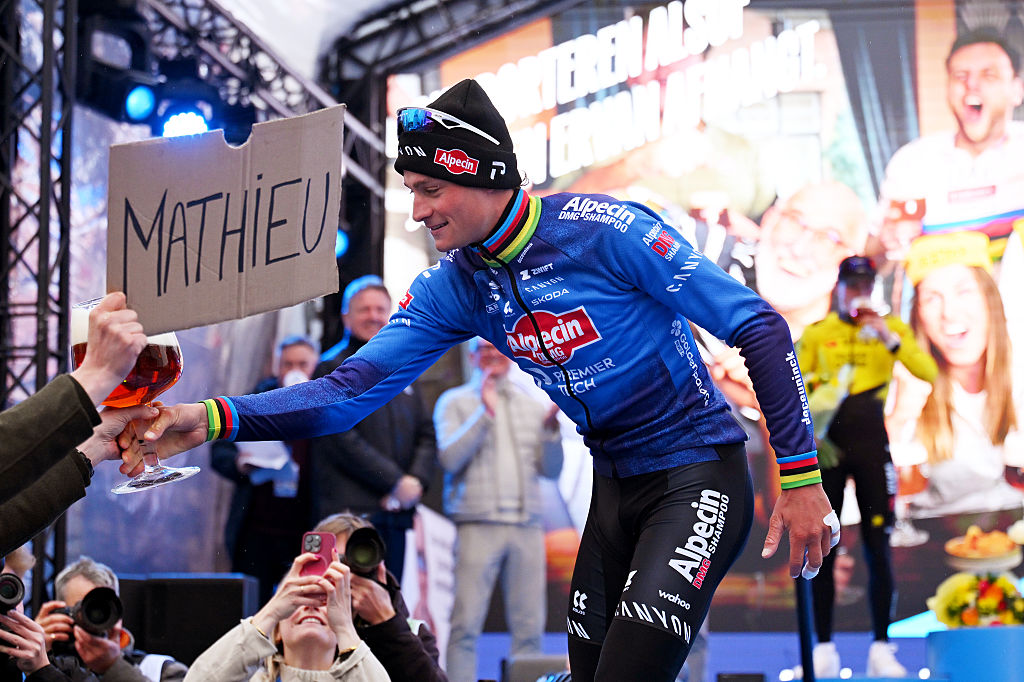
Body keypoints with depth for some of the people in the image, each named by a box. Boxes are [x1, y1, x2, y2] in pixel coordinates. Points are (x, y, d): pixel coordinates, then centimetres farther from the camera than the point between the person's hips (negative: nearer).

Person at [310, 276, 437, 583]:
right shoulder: (333, 371, 1)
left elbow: (427, 437, 17)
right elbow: (343, 439, -10)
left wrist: (416, 482, -3)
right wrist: (397, 482, -13)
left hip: (396, 513, 7)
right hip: (351, 511, -7)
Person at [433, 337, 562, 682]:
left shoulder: (531, 406, 18)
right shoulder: (455, 402, 8)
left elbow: (551, 470, 13)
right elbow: (449, 458, -7)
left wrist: (550, 428, -3)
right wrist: (484, 414, -12)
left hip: (527, 524, 4)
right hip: (477, 524, -4)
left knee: (529, 625, 2)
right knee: (466, 624, -9)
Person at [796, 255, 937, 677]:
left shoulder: (891, 328, 8)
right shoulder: (815, 334, 8)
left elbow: (928, 373, -6)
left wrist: (888, 337, -15)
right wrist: (808, 435, -9)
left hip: (872, 445, 0)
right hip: (827, 447, 0)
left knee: (878, 545, -4)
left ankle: (881, 648, 0)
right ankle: (824, 648, 2)